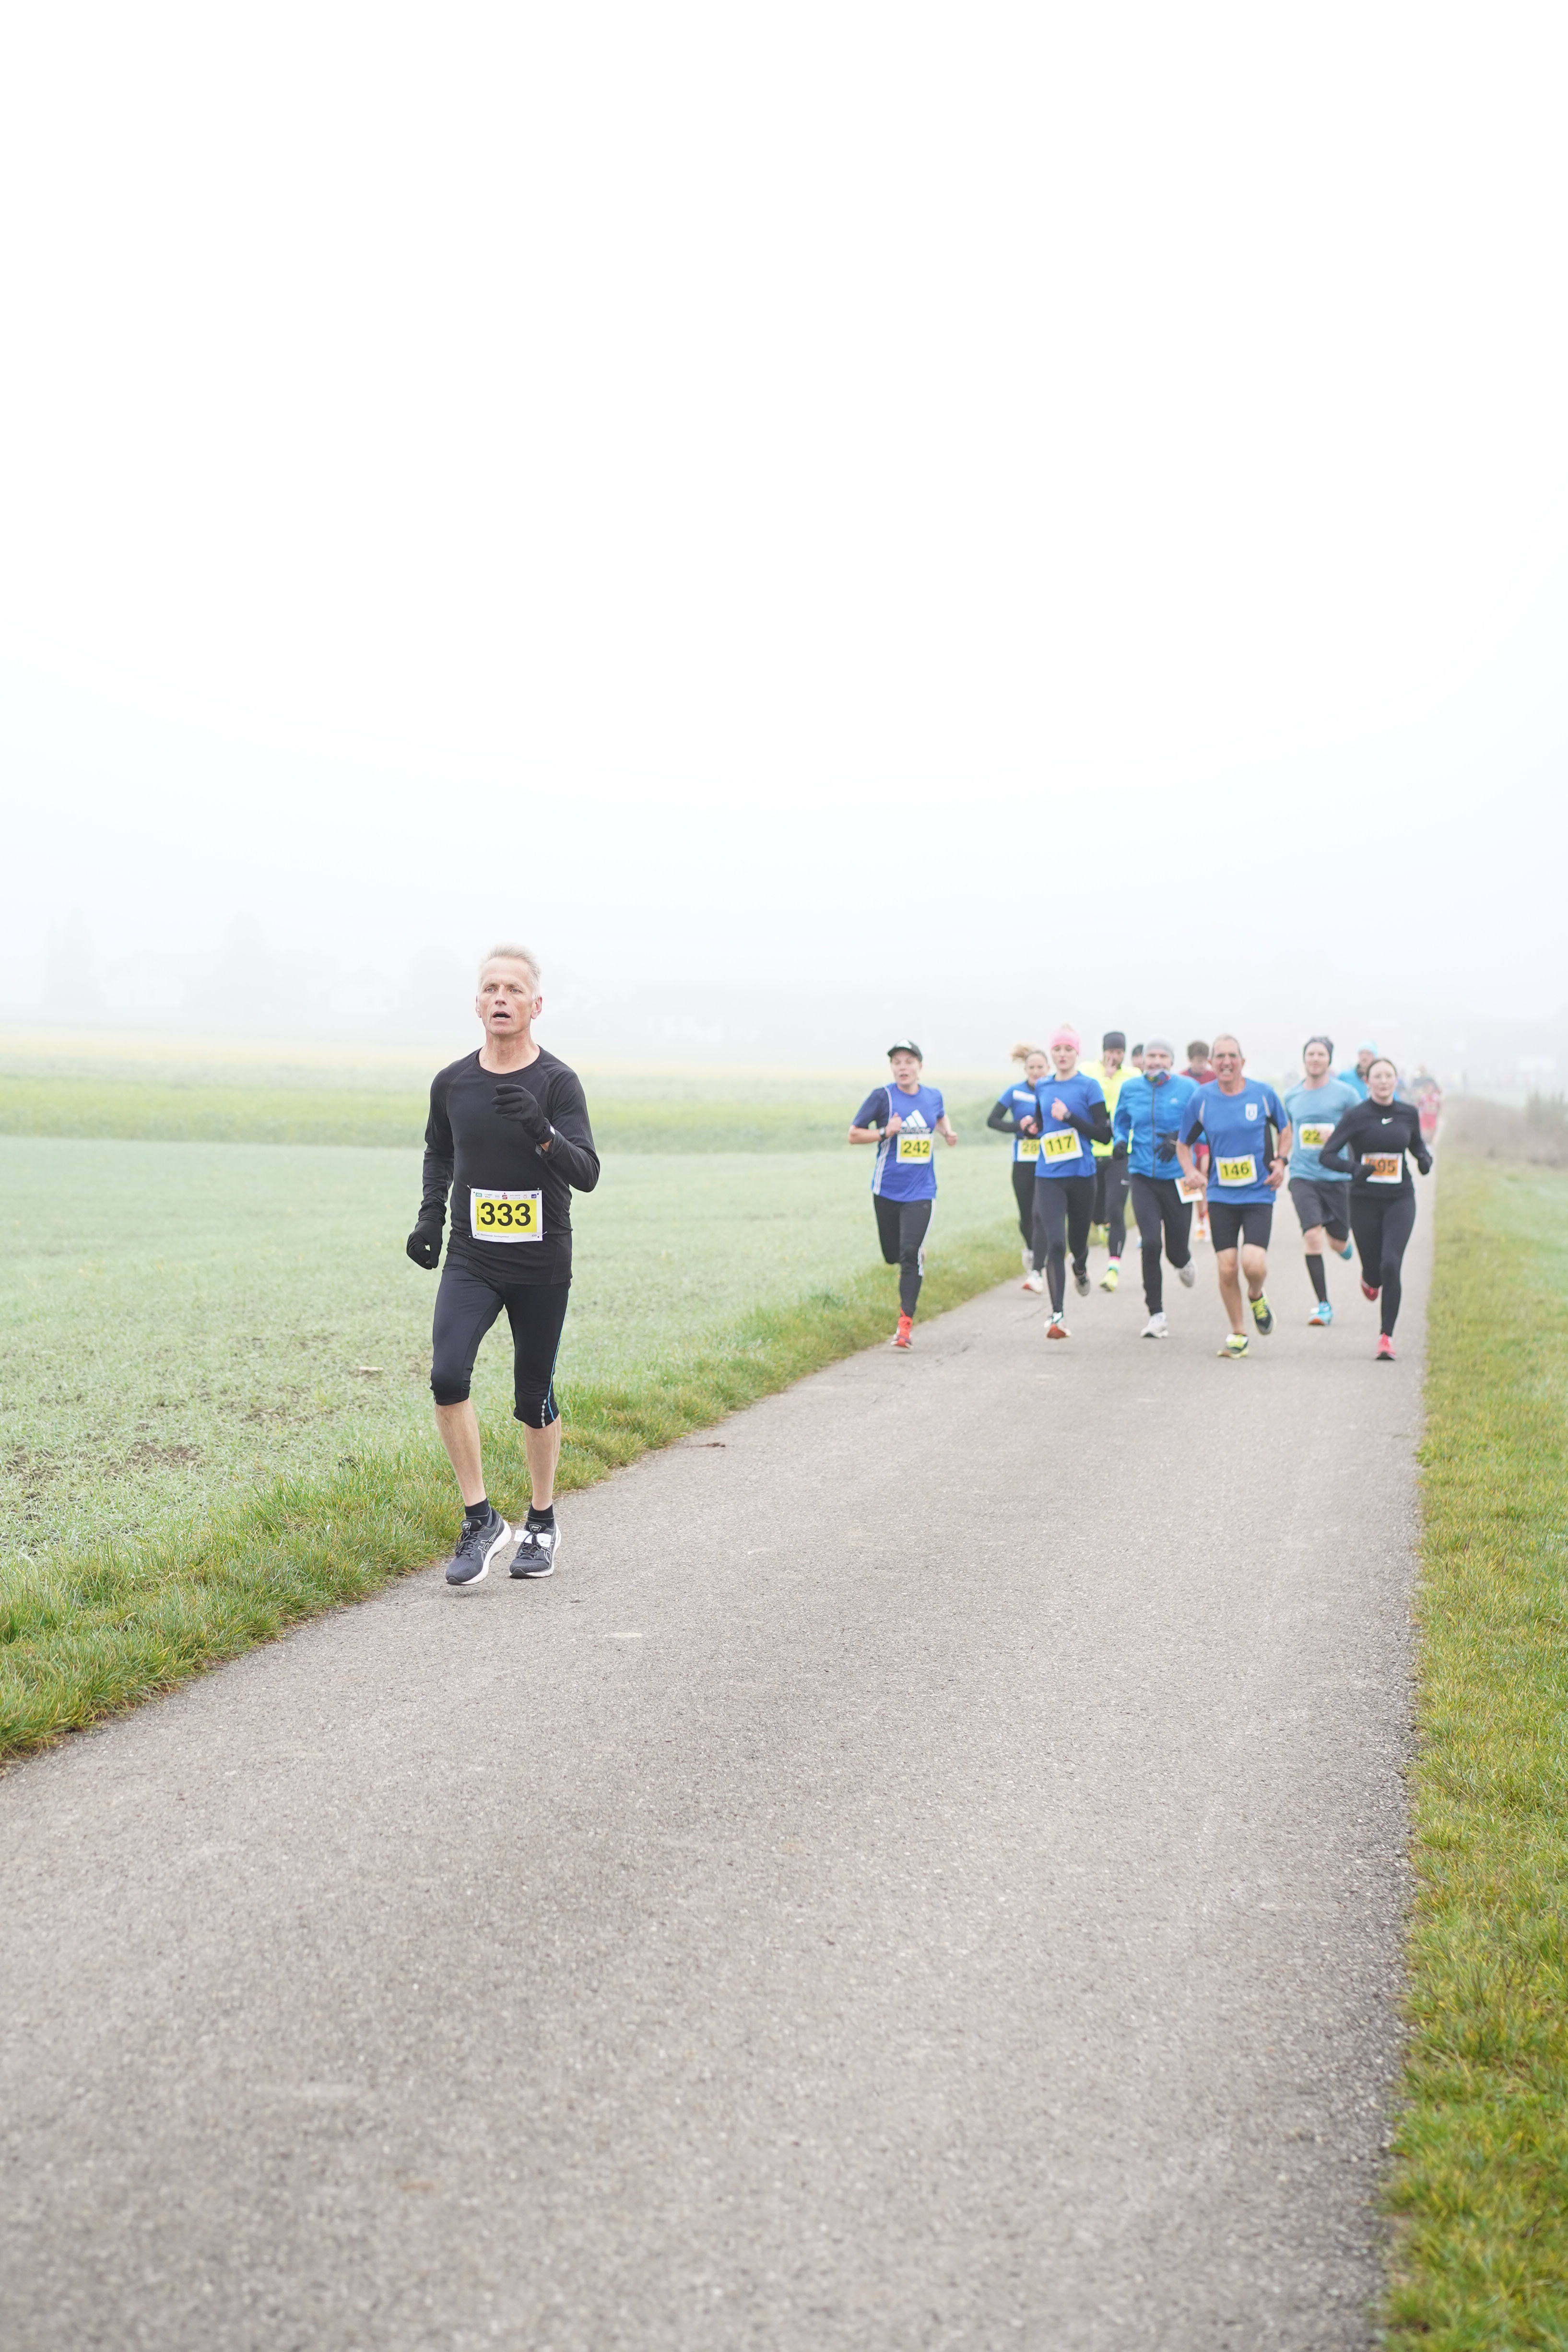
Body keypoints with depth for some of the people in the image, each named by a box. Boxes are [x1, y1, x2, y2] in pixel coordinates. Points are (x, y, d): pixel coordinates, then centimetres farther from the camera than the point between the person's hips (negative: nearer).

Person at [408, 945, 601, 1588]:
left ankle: (542, 1524, 27)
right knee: (447, 1377, -18)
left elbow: (587, 1174, -19)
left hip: (542, 1268, -2)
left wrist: (541, 1131, -36)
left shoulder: (557, 1083, -9)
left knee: (534, 1398, 6)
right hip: (470, 1261, 2)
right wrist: (431, 1216, 7)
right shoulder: (452, 1083, 2)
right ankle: (480, 1521, -6)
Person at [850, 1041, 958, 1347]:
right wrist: (885, 1132, -18)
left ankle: (906, 1325, -9)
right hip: (887, 1191, 0)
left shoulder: (933, 1096, 5)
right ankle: (916, 1258, 47)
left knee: (910, 1254, -13)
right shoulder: (882, 1096, -5)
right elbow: (854, 1135, -3)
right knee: (892, 1256, 9)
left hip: (921, 1192, 0)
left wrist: (947, 1132, 8)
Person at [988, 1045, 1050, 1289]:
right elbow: (993, 1120, -1)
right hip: (1023, 1164, 1)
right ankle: (1031, 1248, 40)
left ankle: (1036, 1272, -9)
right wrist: (1020, 1127, -15)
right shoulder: (1015, 1092, 0)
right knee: (1026, 1216, 7)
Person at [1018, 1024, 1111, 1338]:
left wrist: (1069, 1117, -19)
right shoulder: (1043, 1087, 8)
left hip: (1081, 1175, -1)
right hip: (1048, 1177, 1)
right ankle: (1057, 1315, -12)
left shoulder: (1089, 1086, -4)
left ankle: (1080, 1268, 52)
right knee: (1054, 1243, -13)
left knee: (1077, 1241, 14)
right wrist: (1032, 1126, 2)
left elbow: (1104, 1135, -9)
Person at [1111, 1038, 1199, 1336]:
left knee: (1176, 1250, 5)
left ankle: (1184, 1263, 46)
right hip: (1142, 1176, 1)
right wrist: (1121, 1142, -1)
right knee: (1150, 1244, -12)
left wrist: (1180, 1138, -18)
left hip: (1177, 1178, -1)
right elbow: (1120, 1122, 20)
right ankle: (1156, 1314, -2)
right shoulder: (1131, 1088, 5)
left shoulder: (1187, 1088, -3)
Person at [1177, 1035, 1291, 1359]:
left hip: (1259, 1194, -1)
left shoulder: (1264, 1094, -1)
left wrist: (1280, 1161, -1)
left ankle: (1257, 1298, 18)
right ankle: (1238, 1333, 17)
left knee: (1253, 1263, -17)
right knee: (1227, 1269, -3)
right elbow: (1184, 1144, 12)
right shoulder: (1201, 1100, 0)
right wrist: (1191, 1171, -7)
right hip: (1221, 1195, 1)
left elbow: (1285, 1129, 16)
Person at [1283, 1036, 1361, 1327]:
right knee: (1312, 1235, -16)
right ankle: (1322, 1305, -9)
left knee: (1338, 1241, 8)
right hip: (1303, 1176, 1)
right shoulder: (1292, 1096, 9)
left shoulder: (1345, 1093, -1)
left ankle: (1346, 1247, 49)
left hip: (1337, 1175, -1)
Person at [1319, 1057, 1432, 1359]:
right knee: (1374, 1272, 7)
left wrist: (1425, 1159, -1)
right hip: (1365, 1201, -1)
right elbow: (1327, 1155, -9)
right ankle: (1370, 1280, 48)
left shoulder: (1409, 1114, 2)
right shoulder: (1357, 1116, -8)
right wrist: (1353, 1168, -27)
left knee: (1391, 1265, -16)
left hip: (1400, 1200, 1)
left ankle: (1386, 1337, -8)